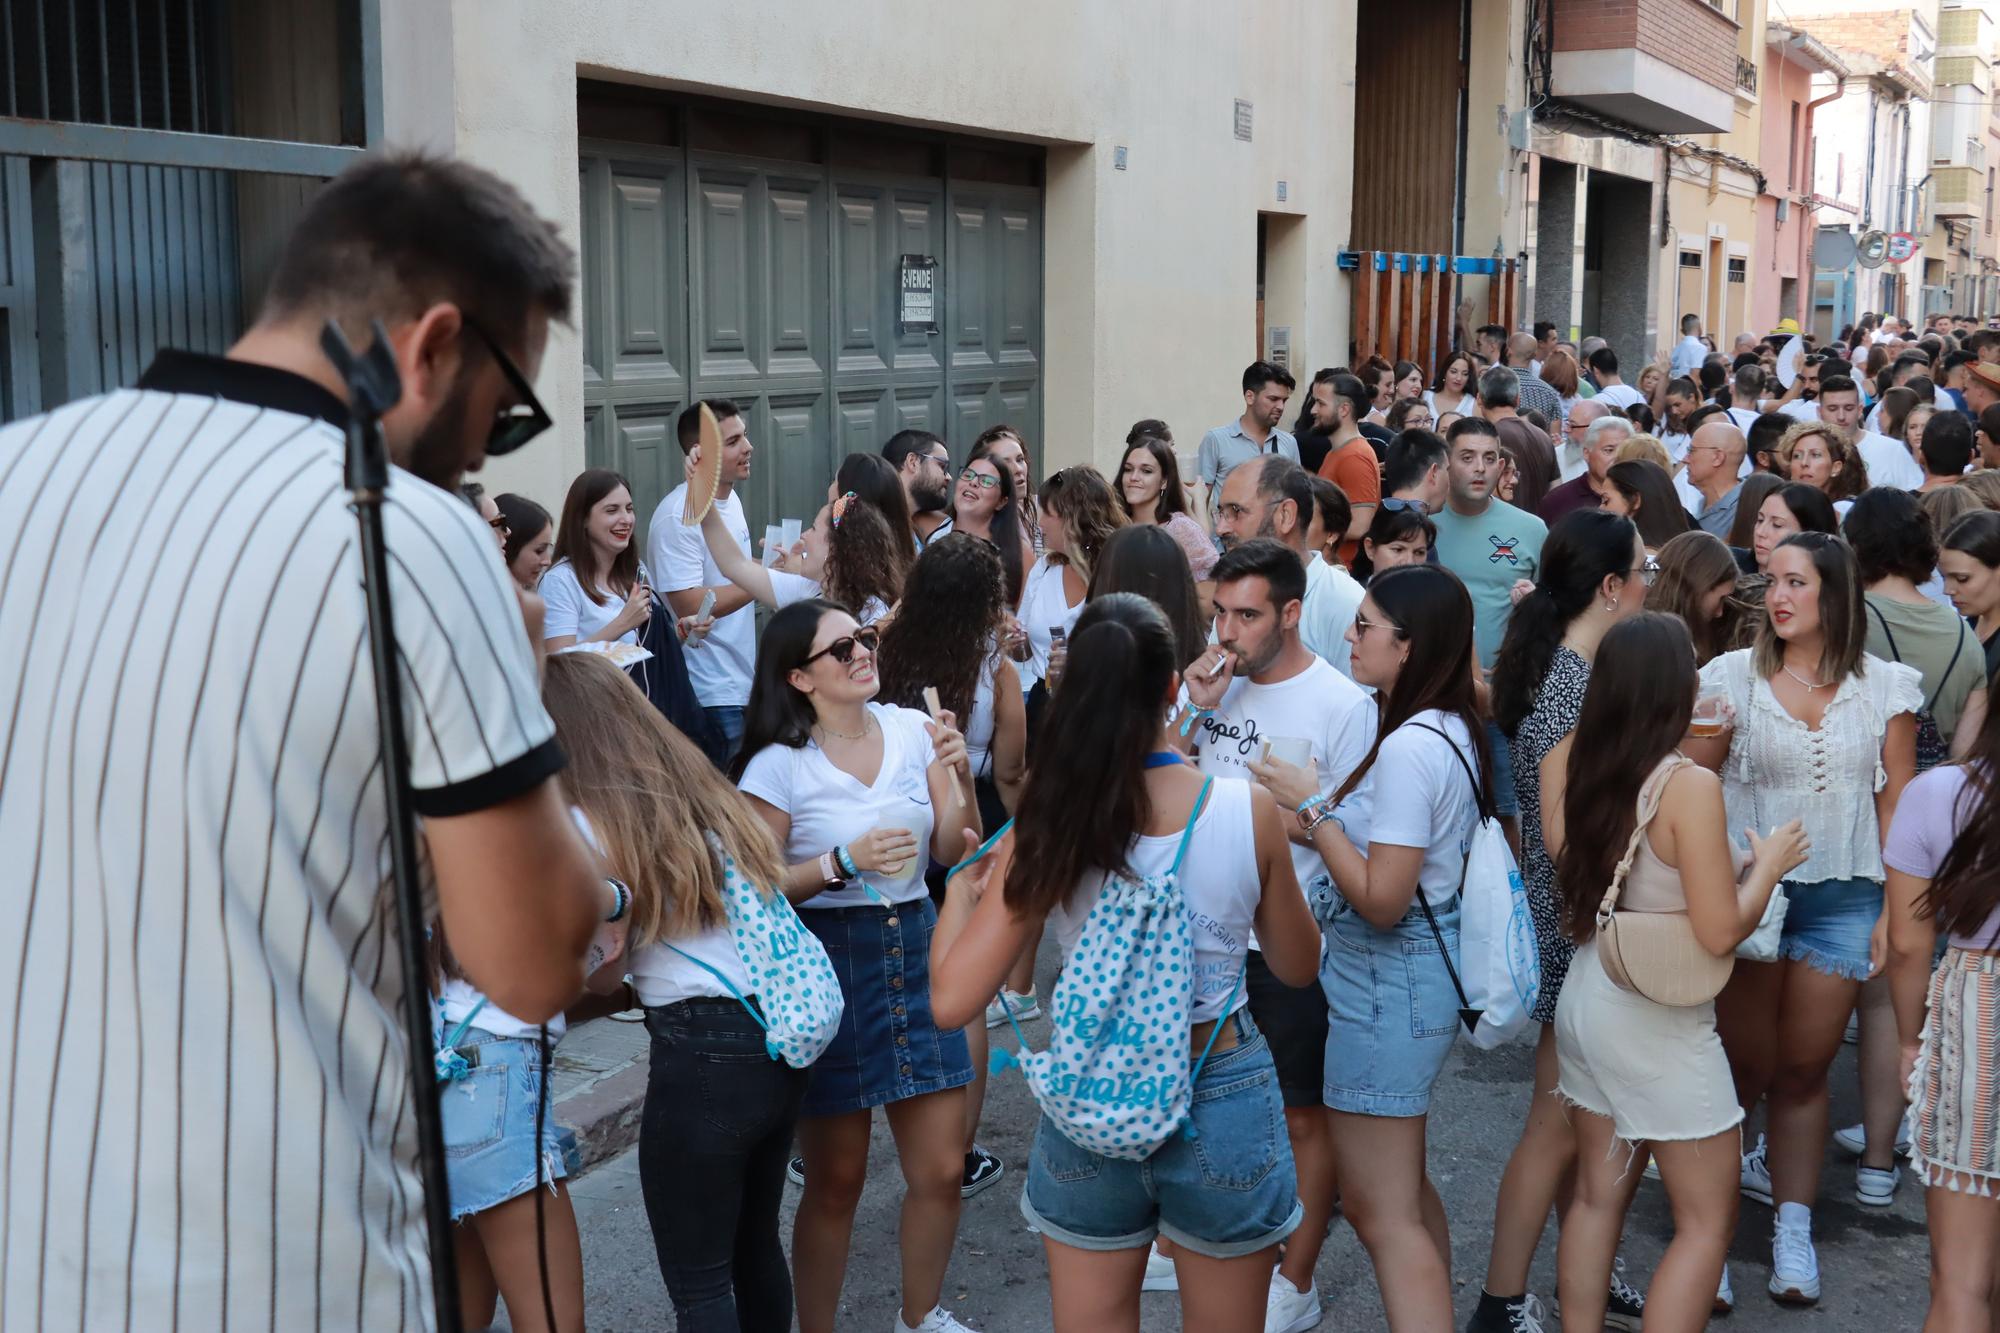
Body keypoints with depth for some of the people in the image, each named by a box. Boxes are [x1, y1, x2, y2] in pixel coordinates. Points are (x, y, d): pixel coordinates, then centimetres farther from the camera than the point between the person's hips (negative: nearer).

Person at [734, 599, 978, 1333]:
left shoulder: (911, 729, 0)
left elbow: (952, 851, 3)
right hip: (827, 960, -4)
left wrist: (959, 777, -13)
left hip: (915, 947, 4)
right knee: (836, 1179, 6)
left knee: (942, 1169, 8)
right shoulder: (779, 764, -10)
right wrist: (844, 863, -21)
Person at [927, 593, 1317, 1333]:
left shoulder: (1049, 826, -15)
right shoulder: (1249, 810, -14)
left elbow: (953, 1000, -14)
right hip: (1223, 1103, 0)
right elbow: (1298, 964, 2)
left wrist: (958, 894, 3)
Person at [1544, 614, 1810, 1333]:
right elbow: (1720, 933, -21)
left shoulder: (1568, 762, -5)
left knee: (1597, 1197, 18)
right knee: (1708, 1222, 8)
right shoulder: (1689, 785, -22)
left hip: (1585, 999, 7)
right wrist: (1769, 864, -3)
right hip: (1658, 1024, -6)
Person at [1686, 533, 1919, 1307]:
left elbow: (1897, 801, 5)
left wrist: (1898, 904, 1)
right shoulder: (1733, 676, -4)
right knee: (1747, 1067, 6)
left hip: (1842, 899, 2)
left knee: (1804, 1069, 10)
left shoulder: (1885, 686, 2)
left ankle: (1793, 1231, 23)